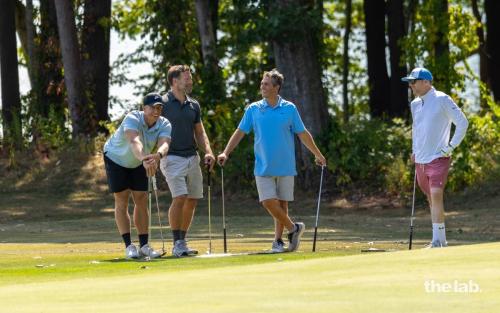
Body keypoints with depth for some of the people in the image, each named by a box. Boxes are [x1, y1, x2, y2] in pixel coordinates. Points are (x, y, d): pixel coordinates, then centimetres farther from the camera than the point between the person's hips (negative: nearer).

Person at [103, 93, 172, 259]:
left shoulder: (164, 125, -21)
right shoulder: (132, 119, -35)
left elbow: (164, 144, -40)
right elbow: (134, 141, -54)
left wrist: (157, 156, -64)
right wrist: (144, 159, -73)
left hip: (137, 163, 5)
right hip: (116, 158, -4)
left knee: (141, 200, 1)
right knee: (122, 201, -5)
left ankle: (144, 245, 5)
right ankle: (129, 246, -5)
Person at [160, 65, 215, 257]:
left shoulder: (193, 105, 13)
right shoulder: (163, 103, -6)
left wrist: (208, 152, 3)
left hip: (192, 158, 7)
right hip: (173, 158, -6)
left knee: (192, 200, 5)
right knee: (180, 198, -17)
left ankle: (182, 242, 16)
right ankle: (177, 244, -12)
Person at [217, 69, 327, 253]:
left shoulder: (289, 109, 1)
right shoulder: (253, 110, 2)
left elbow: (302, 134, 8)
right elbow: (240, 132, 5)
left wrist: (318, 154, 11)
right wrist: (226, 153, -5)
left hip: (285, 167, 0)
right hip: (263, 167, 0)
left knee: (282, 204, 2)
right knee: (269, 202, -9)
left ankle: (278, 240, 12)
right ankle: (293, 228, 7)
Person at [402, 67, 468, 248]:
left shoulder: (442, 100, -9)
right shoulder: (415, 104, 13)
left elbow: (462, 123, -9)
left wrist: (451, 146, -11)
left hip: (438, 158, -8)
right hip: (420, 161, 8)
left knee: (436, 195, -19)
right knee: (431, 199, 11)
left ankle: (438, 240, -21)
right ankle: (440, 239, 18)